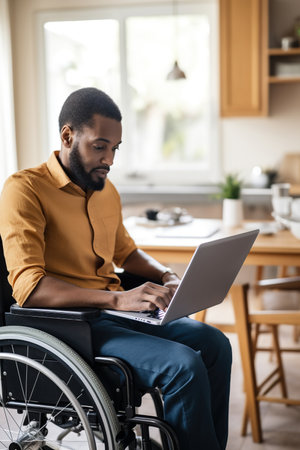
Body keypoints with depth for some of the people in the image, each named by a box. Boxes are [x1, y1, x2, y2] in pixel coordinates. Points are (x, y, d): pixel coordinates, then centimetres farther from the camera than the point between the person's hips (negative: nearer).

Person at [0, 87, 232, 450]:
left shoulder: (106, 189, 13)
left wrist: (167, 276, 6)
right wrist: (117, 299, -30)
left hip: (118, 310, 8)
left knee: (214, 344, -3)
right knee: (184, 365, -23)